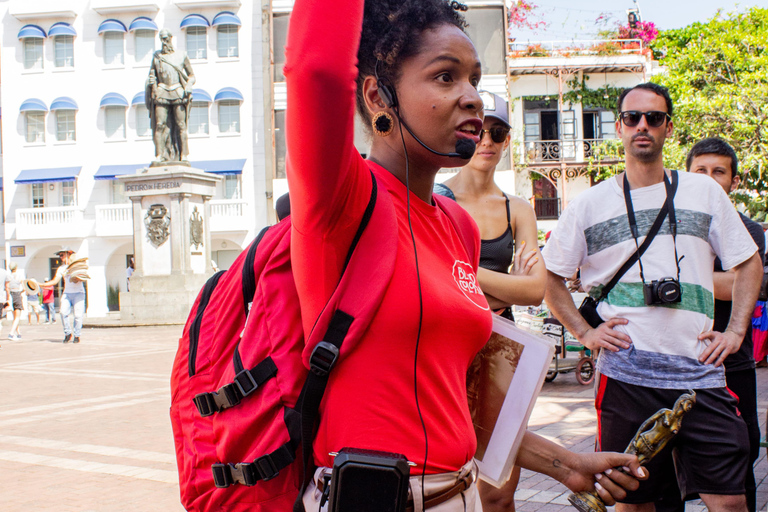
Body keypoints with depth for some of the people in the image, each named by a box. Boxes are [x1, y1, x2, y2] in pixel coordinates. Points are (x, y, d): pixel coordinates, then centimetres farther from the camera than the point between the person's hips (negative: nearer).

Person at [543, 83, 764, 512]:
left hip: (700, 371, 1)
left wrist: (736, 331, 5)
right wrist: (584, 332, 1)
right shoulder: (590, 204, 6)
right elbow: (551, 276, 12)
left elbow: (748, 262, 16)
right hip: (626, 374, -1)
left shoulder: (704, 192, 10)